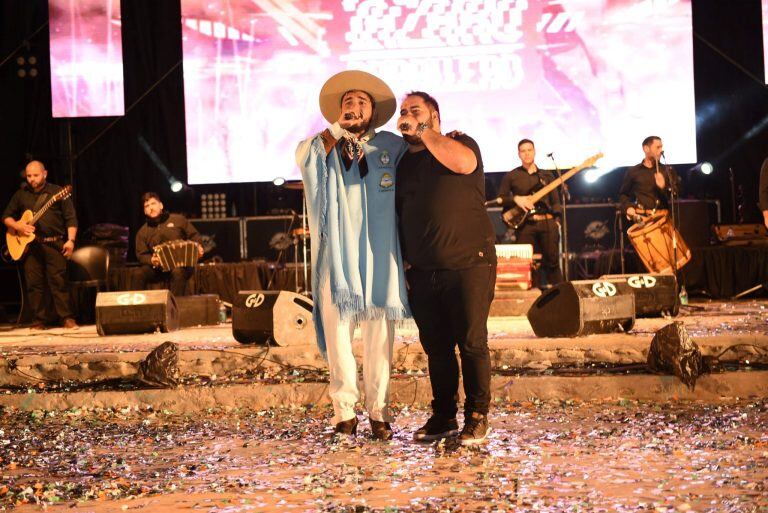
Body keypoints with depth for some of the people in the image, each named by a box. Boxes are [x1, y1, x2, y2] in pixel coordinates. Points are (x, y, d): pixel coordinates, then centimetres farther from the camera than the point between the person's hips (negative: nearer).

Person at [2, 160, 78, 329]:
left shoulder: (57, 192, 4)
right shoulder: (21, 195, 14)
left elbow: (71, 218, 0)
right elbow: (6, 216, 18)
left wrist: (70, 240, -12)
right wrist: (18, 226, -2)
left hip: (54, 244, -3)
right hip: (30, 245, 3)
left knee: (59, 281, -7)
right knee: (34, 283, 1)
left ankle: (67, 318, -3)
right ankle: (39, 320, 8)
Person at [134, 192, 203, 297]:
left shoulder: (178, 219, 9)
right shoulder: (142, 232, 14)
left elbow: (194, 235, 12)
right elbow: (141, 255, 10)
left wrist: (198, 246, -11)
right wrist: (151, 260, -13)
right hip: (159, 268, 3)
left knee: (177, 272, -38)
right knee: (141, 274, -27)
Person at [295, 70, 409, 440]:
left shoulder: (392, 146, 13)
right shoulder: (324, 147, 12)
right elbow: (304, 156, -9)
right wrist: (338, 130, -8)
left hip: (379, 256, 0)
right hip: (337, 256, 0)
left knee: (379, 337, 1)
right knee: (337, 332, -3)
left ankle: (378, 412, 9)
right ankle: (344, 411, 6)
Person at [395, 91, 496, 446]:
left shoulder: (458, 143, 4)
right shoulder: (403, 162, 18)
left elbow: (464, 164, -22)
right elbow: (398, 216, 22)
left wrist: (423, 131, -12)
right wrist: (402, 262, 13)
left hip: (468, 264, -5)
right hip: (422, 271, 5)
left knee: (471, 344, -3)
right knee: (436, 347, 8)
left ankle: (477, 417, 6)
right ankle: (443, 416, 18)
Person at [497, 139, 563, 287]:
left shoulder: (547, 175, 15)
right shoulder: (511, 176, 9)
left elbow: (556, 202, 15)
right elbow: (500, 199, 6)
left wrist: (556, 218, 1)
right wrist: (515, 199, -11)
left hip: (548, 223, 2)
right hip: (525, 225, -2)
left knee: (552, 262, 2)